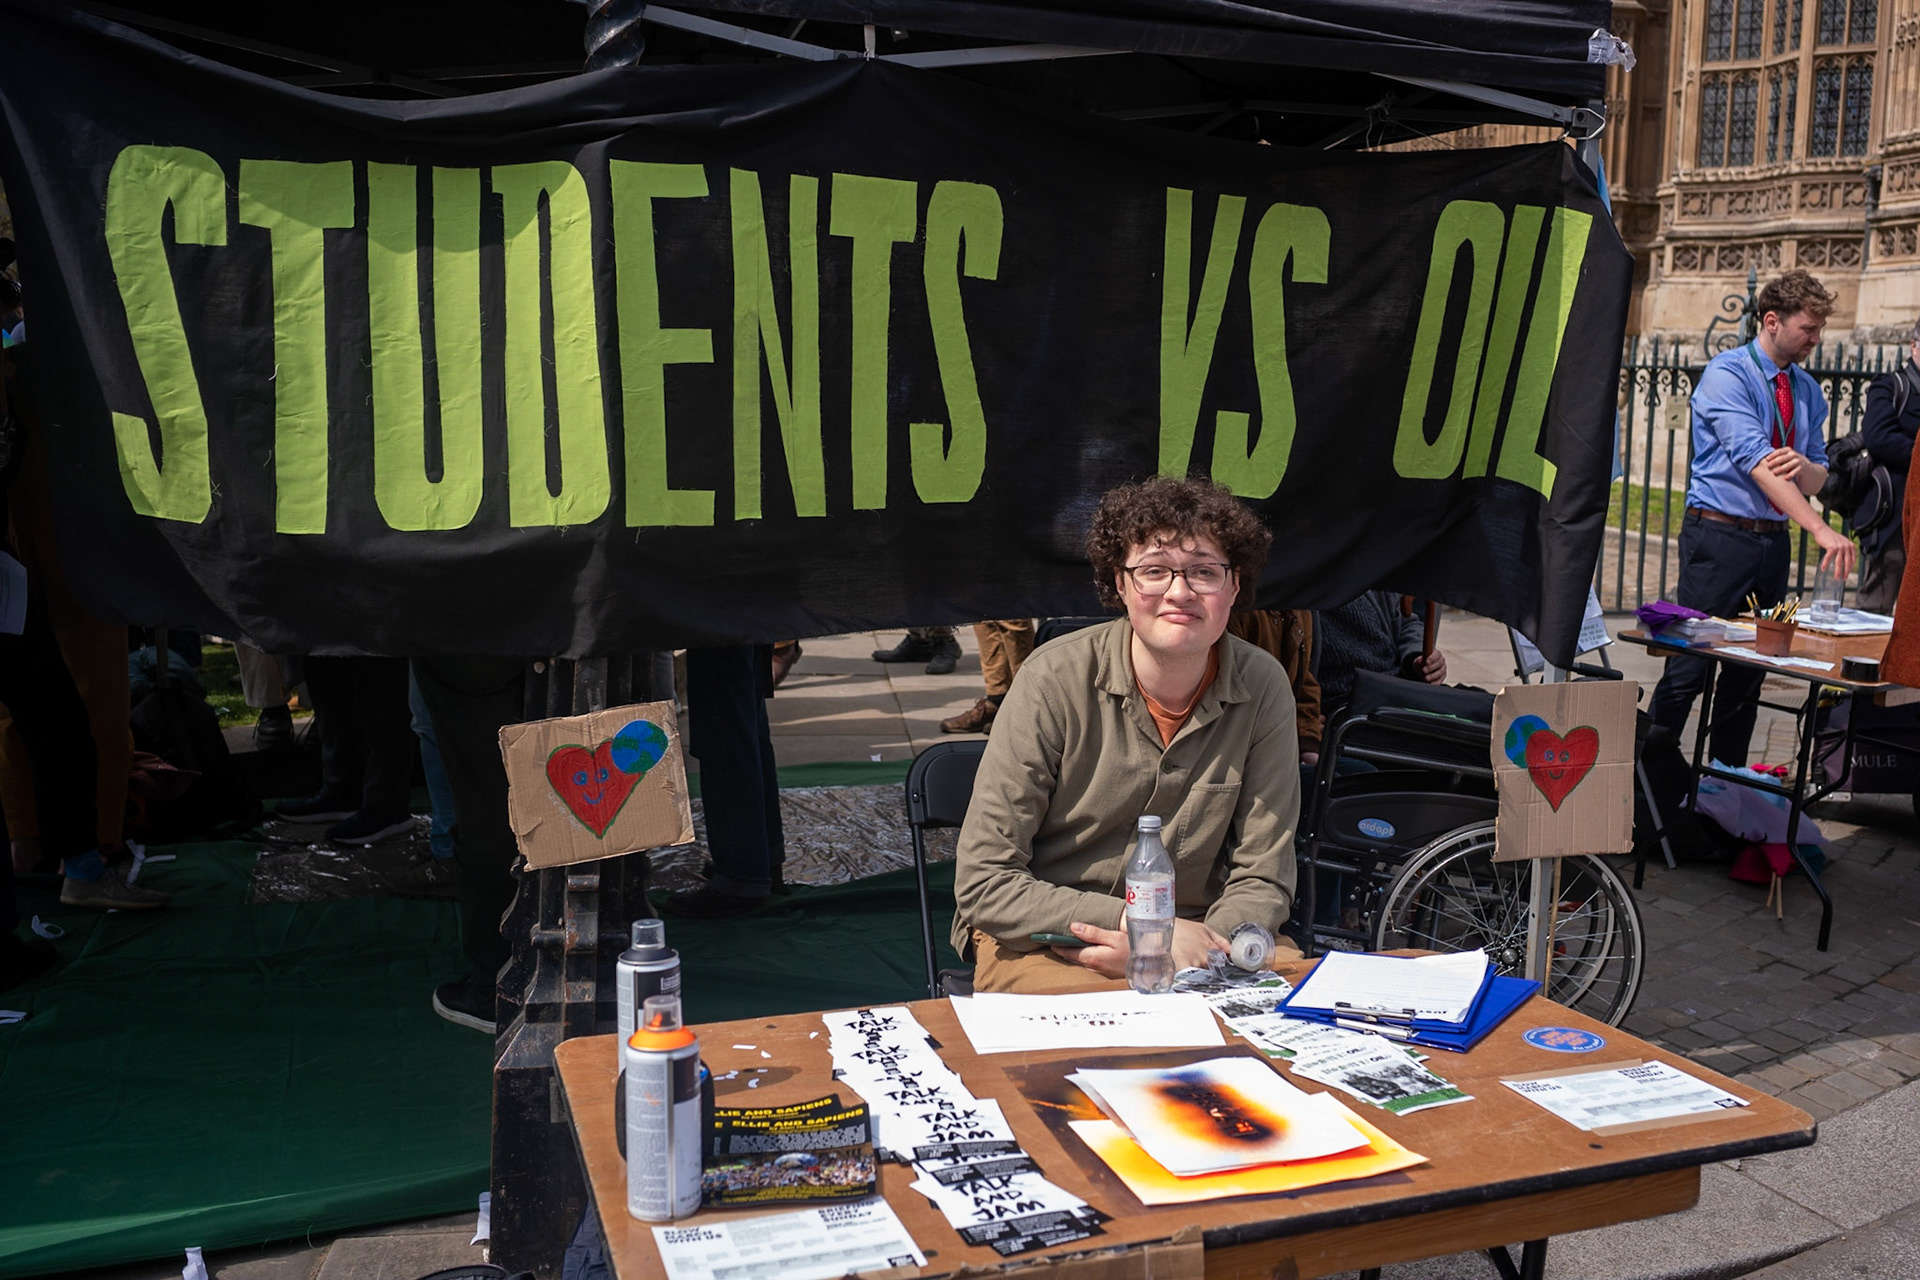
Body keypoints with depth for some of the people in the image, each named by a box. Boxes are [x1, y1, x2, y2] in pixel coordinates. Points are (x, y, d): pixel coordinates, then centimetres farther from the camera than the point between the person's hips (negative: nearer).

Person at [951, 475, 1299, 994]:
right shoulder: (1055, 679, -15)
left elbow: (1262, 882, -1)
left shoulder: (1263, 688, -6)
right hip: (1042, 940, -3)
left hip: (1196, 933, 3)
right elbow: (983, 885, -16)